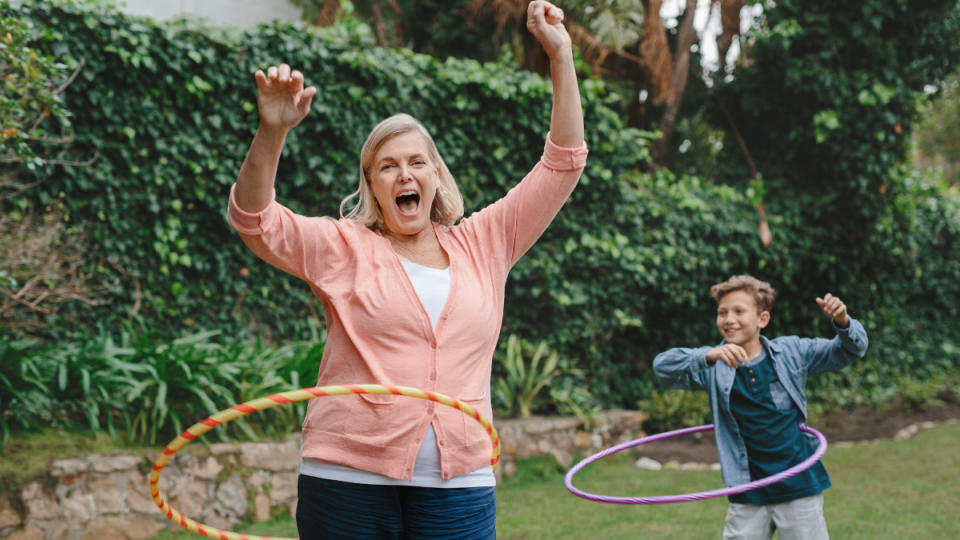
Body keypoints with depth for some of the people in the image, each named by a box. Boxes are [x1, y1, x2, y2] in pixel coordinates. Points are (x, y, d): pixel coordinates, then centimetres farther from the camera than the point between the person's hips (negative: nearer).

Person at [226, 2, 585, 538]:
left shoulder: (481, 246, 12)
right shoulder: (345, 248, 7)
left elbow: (562, 165, 12)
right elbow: (254, 219, -6)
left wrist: (561, 56, 8)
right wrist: (272, 132, -21)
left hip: (459, 486, 2)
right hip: (349, 479, -1)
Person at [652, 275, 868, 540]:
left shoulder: (791, 352, 1)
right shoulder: (714, 367, -3)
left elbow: (852, 350, 8)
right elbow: (662, 364, -19)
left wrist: (844, 323, -15)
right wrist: (708, 356, -37)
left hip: (799, 489, 0)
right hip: (748, 496, 0)